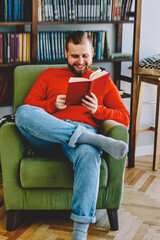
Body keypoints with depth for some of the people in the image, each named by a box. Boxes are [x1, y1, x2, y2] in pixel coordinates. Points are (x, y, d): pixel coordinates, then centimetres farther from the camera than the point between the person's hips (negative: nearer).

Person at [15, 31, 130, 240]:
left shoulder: (103, 80, 25)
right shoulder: (49, 75, 26)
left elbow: (124, 118, 16)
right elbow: (27, 106, 16)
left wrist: (98, 110, -4)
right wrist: (53, 104, -4)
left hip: (85, 130, -1)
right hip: (47, 135, 2)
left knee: (88, 153, -40)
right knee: (22, 113, -32)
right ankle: (98, 141, -39)